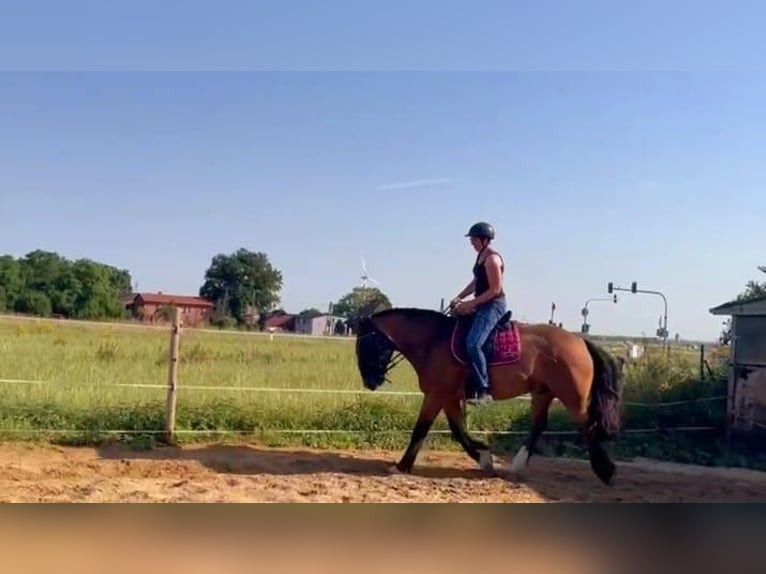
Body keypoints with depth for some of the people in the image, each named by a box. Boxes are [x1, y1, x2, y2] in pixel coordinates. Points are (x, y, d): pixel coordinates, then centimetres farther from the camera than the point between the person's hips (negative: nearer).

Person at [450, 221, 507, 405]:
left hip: (493, 306, -11)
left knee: (472, 344, -26)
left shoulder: (492, 259, -17)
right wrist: (459, 298, 7)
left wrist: (471, 304, -18)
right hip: (484, 305, 11)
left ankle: (484, 391, -23)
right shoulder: (481, 256, 14)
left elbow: (495, 290, -20)